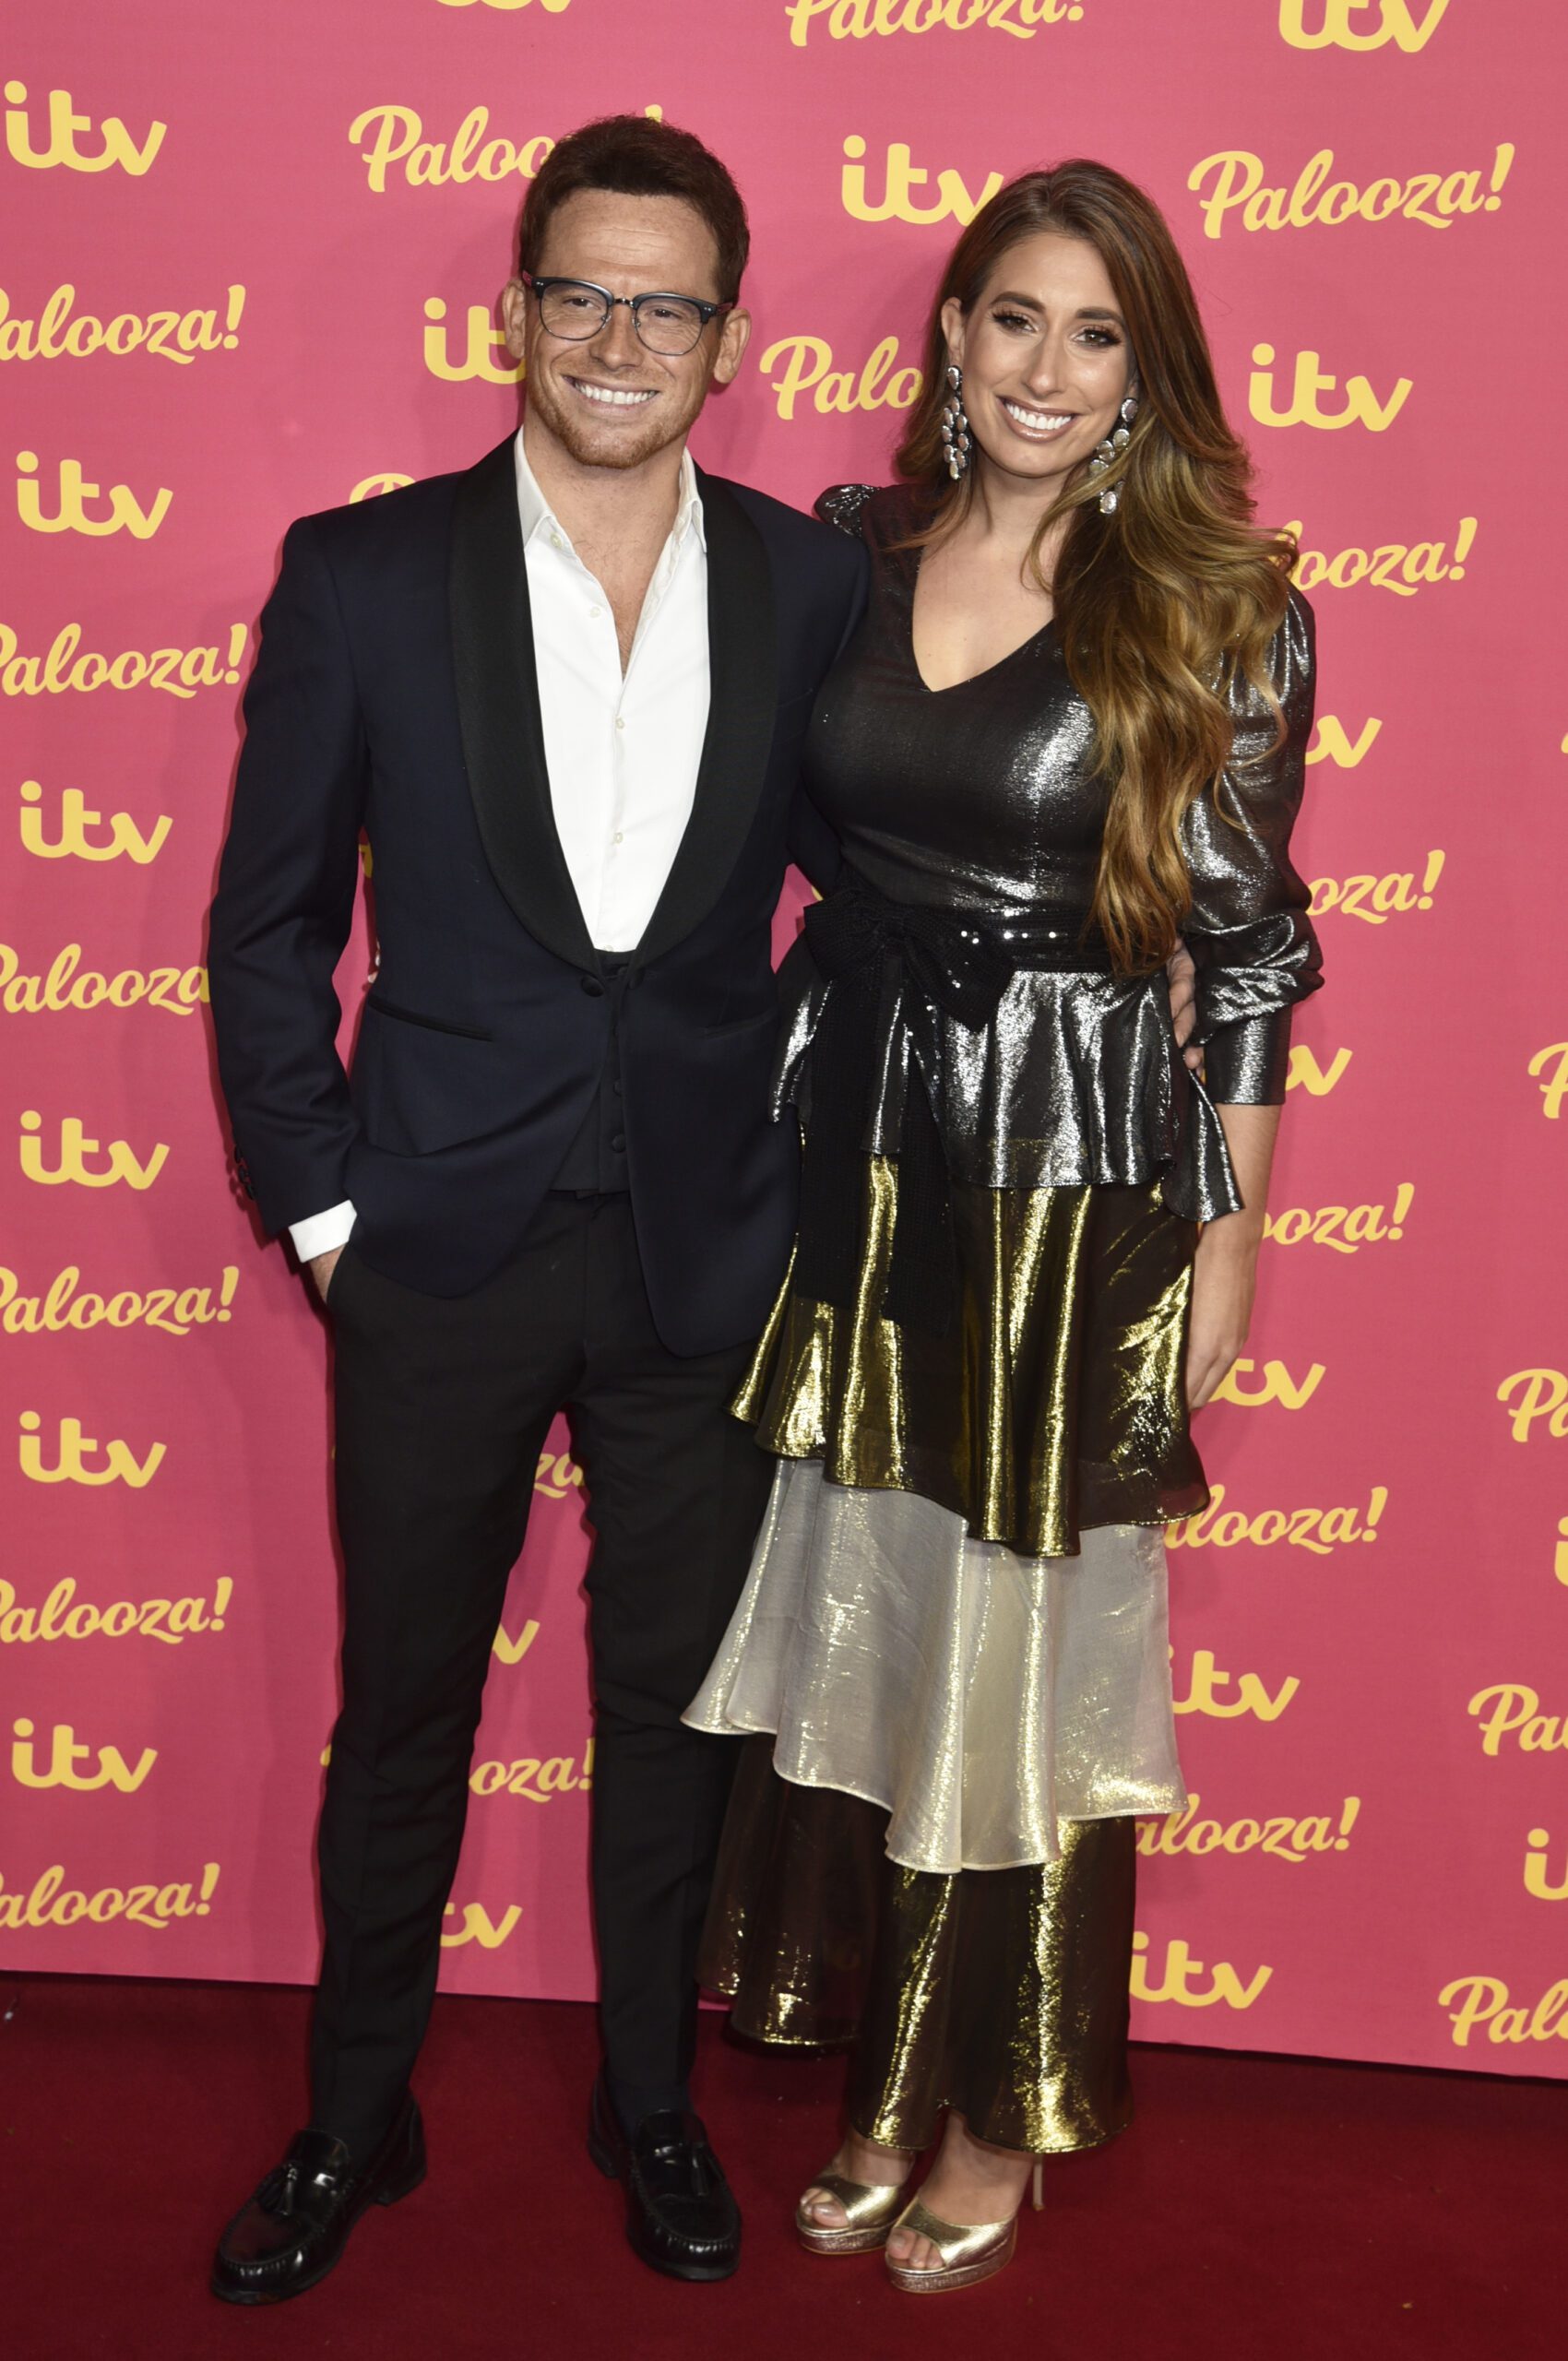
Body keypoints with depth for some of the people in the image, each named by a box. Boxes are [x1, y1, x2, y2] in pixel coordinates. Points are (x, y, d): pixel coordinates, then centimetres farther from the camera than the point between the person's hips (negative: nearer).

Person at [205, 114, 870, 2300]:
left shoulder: (812, 583, 0)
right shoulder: (364, 574, -4)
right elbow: (268, 921, 1)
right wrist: (318, 1198, -3)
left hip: (708, 1248, 1)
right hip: (443, 1243, -1)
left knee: (675, 1697, 14)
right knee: (403, 1703, 13)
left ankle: (650, 2101, 37)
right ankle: (355, 2119, 35)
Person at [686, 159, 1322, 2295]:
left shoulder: (1219, 602, -6)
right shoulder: (851, 557, 5)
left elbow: (1251, 942, -4)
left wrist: (1228, 1249, -4)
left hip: (1076, 1186, -4)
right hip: (850, 1159, 4)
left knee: (1025, 1652, 7)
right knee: (855, 1619, 12)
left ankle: (999, 2116, 28)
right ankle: (886, 2077, 32)